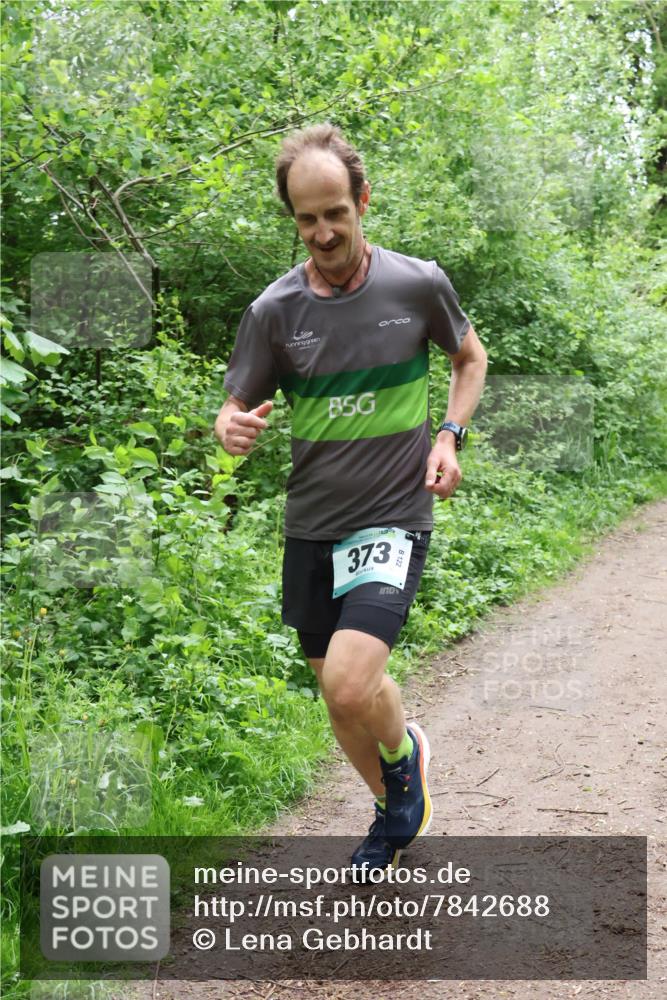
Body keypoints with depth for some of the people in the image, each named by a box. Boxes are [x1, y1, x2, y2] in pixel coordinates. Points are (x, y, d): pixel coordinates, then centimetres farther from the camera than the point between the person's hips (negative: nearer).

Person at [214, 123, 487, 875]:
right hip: (309, 524, 3)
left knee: (351, 682, -22)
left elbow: (471, 358, 12)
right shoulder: (275, 310, -4)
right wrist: (233, 430, -22)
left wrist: (450, 435, -4)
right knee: (338, 693, 13)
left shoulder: (419, 284, -6)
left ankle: (405, 754, 13)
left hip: (393, 517, -3)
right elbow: (237, 408, 2)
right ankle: (395, 813, 40)